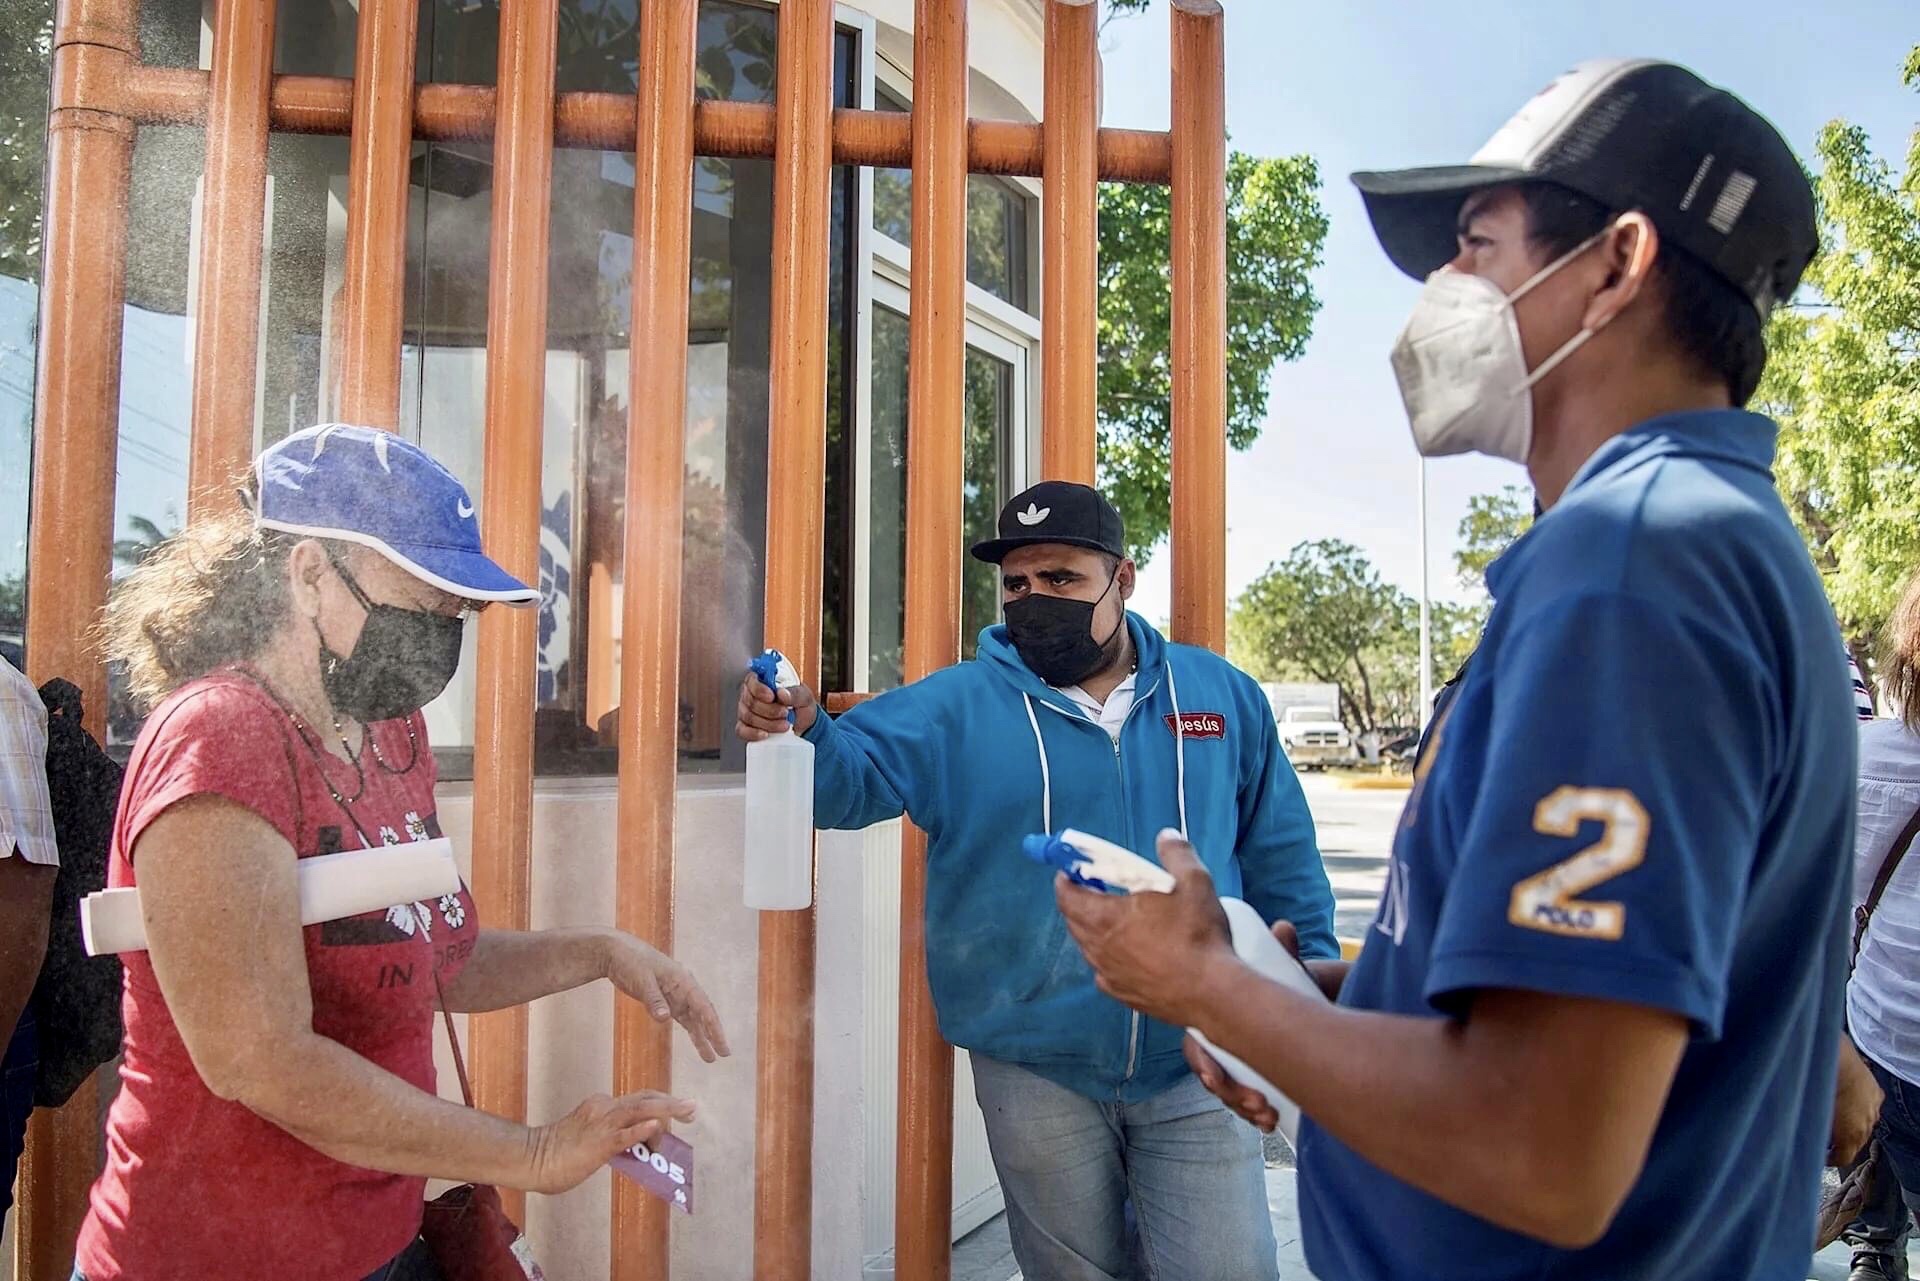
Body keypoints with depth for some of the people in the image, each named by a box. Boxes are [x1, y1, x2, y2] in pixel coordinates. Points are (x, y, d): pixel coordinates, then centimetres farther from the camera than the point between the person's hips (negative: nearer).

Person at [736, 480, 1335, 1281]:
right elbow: (853, 773, -17)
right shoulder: (957, 707, -3)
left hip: (1196, 1070, 1)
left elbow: (1281, 865, 9)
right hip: (1037, 1074, 0)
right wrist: (801, 732, -39)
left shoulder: (1222, 697, 3)